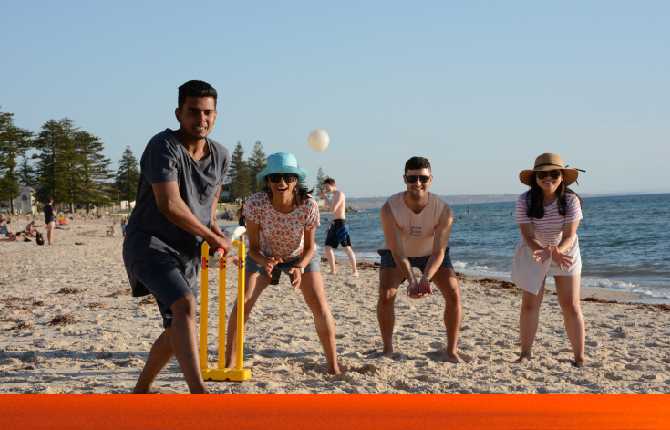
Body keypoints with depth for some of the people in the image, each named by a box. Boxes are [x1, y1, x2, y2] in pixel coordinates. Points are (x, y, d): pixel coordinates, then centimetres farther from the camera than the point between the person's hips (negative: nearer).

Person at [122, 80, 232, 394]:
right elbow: (170, 205, -26)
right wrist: (211, 237, -15)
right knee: (184, 305, -30)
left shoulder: (221, 157, 5)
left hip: (187, 254, 8)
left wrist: (212, 225, 9)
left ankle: (143, 389, 35)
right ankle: (199, 392, -40)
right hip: (149, 244, -8)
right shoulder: (164, 146, -17)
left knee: (179, 329, 13)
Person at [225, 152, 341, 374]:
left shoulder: (308, 205, -31)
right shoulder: (255, 203, -32)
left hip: (300, 256, 0)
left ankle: (333, 366, -2)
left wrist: (300, 267, -37)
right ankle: (229, 362, -1)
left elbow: (309, 248, -18)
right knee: (242, 303, -15)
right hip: (264, 256, 0)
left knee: (319, 305, -14)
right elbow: (253, 247, -20)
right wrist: (265, 262, -41)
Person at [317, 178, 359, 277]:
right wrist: (330, 226, 23)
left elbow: (333, 209, -21)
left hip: (340, 224, -10)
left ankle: (355, 271, -7)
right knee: (328, 247, 3)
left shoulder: (340, 194, -7)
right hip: (334, 224, 10)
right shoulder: (334, 196, 23)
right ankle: (333, 271, 7)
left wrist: (324, 197, -16)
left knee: (347, 248, -10)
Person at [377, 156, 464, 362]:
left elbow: (438, 252, -30)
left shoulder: (443, 210, -30)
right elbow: (398, 252, -31)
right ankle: (387, 349, -1)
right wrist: (411, 281, -46)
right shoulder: (390, 209, -33)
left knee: (453, 294, -13)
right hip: (398, 253, -1)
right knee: (386, 294, -20)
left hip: (430, 253, 1)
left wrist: (425, 279, -46)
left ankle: (452, 351, 1)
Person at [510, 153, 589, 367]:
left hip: (564, 252, 0)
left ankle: (579, 357, 5)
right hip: (534, 252, 0)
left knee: (571, 305, -3)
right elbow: (528, 236, -25)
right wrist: (543, 251, -45)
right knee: (530, 303, -3)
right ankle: (525, 354, 6)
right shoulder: (524, 201, -24)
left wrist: (557, 251, -46)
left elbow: (569, 236, -25)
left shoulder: (571, 200, -23)